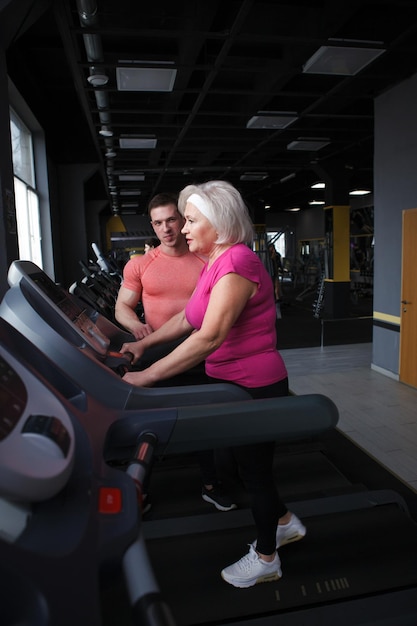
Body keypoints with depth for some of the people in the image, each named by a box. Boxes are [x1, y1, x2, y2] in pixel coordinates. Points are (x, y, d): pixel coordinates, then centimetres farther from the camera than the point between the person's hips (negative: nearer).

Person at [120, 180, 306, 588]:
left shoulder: (237, 263, -24)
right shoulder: (214, 263, 7)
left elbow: (210, 337, -33)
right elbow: (188, 317, 16)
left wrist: (146, 377, -33)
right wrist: (143, 344, 10)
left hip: (256, 387, -9)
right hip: (233, 384, 9)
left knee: (253, 468, 10)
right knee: (247, 463, 23)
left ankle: (266, 558, 35)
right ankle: (285, 523, 48)